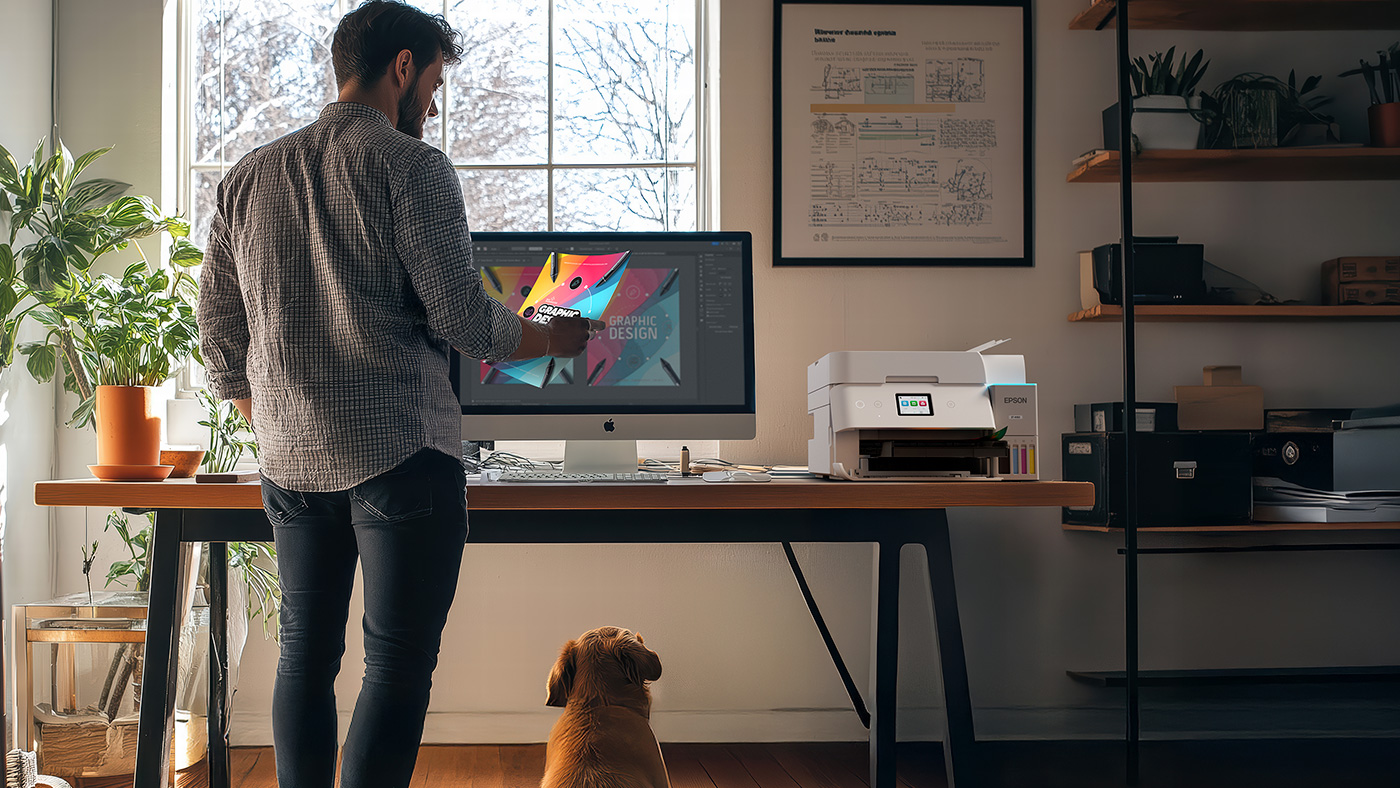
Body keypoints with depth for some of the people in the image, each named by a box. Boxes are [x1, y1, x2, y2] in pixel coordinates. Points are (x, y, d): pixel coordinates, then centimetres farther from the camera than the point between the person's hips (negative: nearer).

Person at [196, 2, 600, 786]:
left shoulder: (248, 177, 13)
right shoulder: (412, 167, -6)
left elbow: (219, 333, 15)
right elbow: (460, 314, -10)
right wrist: (555, 337, 7)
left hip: (291, 459, 6)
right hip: (401, 451, -6)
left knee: (306, 653, 15)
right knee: (398, 663, -2)